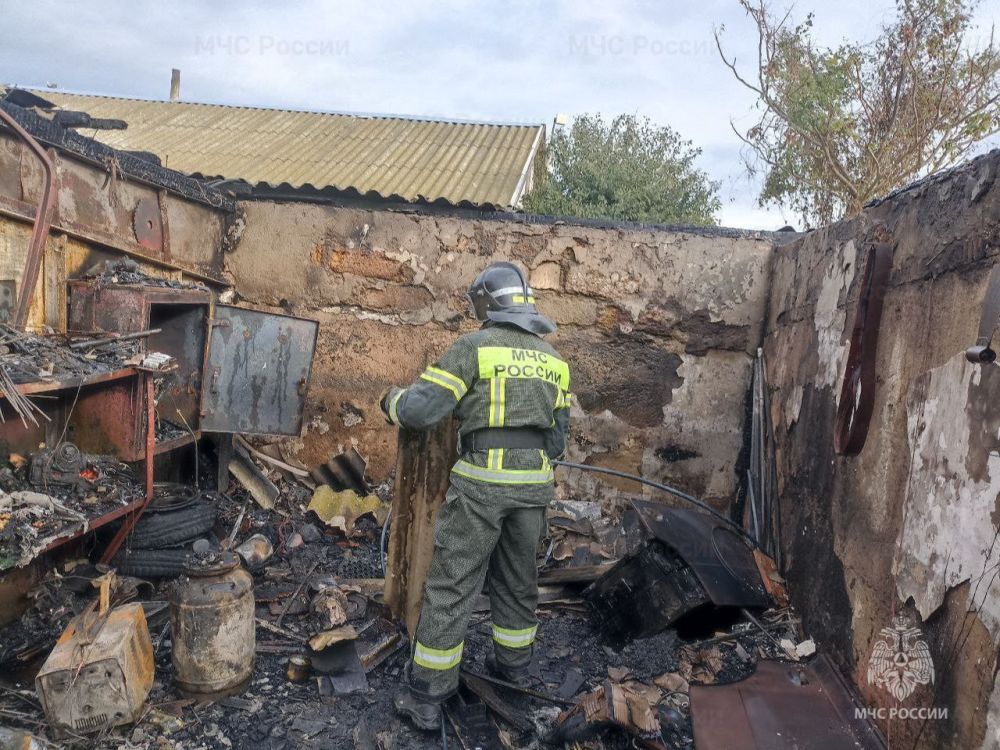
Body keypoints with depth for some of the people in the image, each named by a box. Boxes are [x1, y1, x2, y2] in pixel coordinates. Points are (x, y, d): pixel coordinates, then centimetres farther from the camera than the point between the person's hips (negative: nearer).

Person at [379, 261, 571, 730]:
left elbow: (421, 409, -11)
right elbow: (558, 435, 15)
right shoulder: (552, 359, 12)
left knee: (451, 586, 3)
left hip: (482, 482, -5)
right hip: (534, 483, 6)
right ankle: (513, 667, 37)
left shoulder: (474, 346, -7)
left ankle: (426, 696, 11)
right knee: (517, 579, 21)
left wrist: (392, 400, 10)